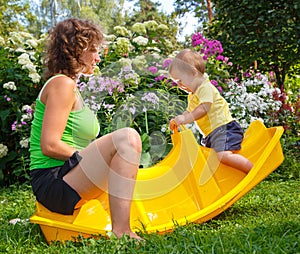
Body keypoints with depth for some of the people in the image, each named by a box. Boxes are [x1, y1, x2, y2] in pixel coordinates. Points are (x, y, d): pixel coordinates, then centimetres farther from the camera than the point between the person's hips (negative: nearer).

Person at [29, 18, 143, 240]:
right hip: (52, 182, -11)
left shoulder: (69, 86, 20)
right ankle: (120, 231, -29)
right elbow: (49, 145, -20)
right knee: (128, 137, -26)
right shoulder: (62, 84, -10)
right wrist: (87, 157, -12)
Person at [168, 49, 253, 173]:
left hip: (224, 127, -11)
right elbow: (189, 112, 29)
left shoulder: (206, 87, -9)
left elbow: (203, 109, -21)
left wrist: (184, 119, -23)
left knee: (223, 155, -30)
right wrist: (178, 119, 11)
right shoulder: (192, 96, 23)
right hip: (211, 133, 11)